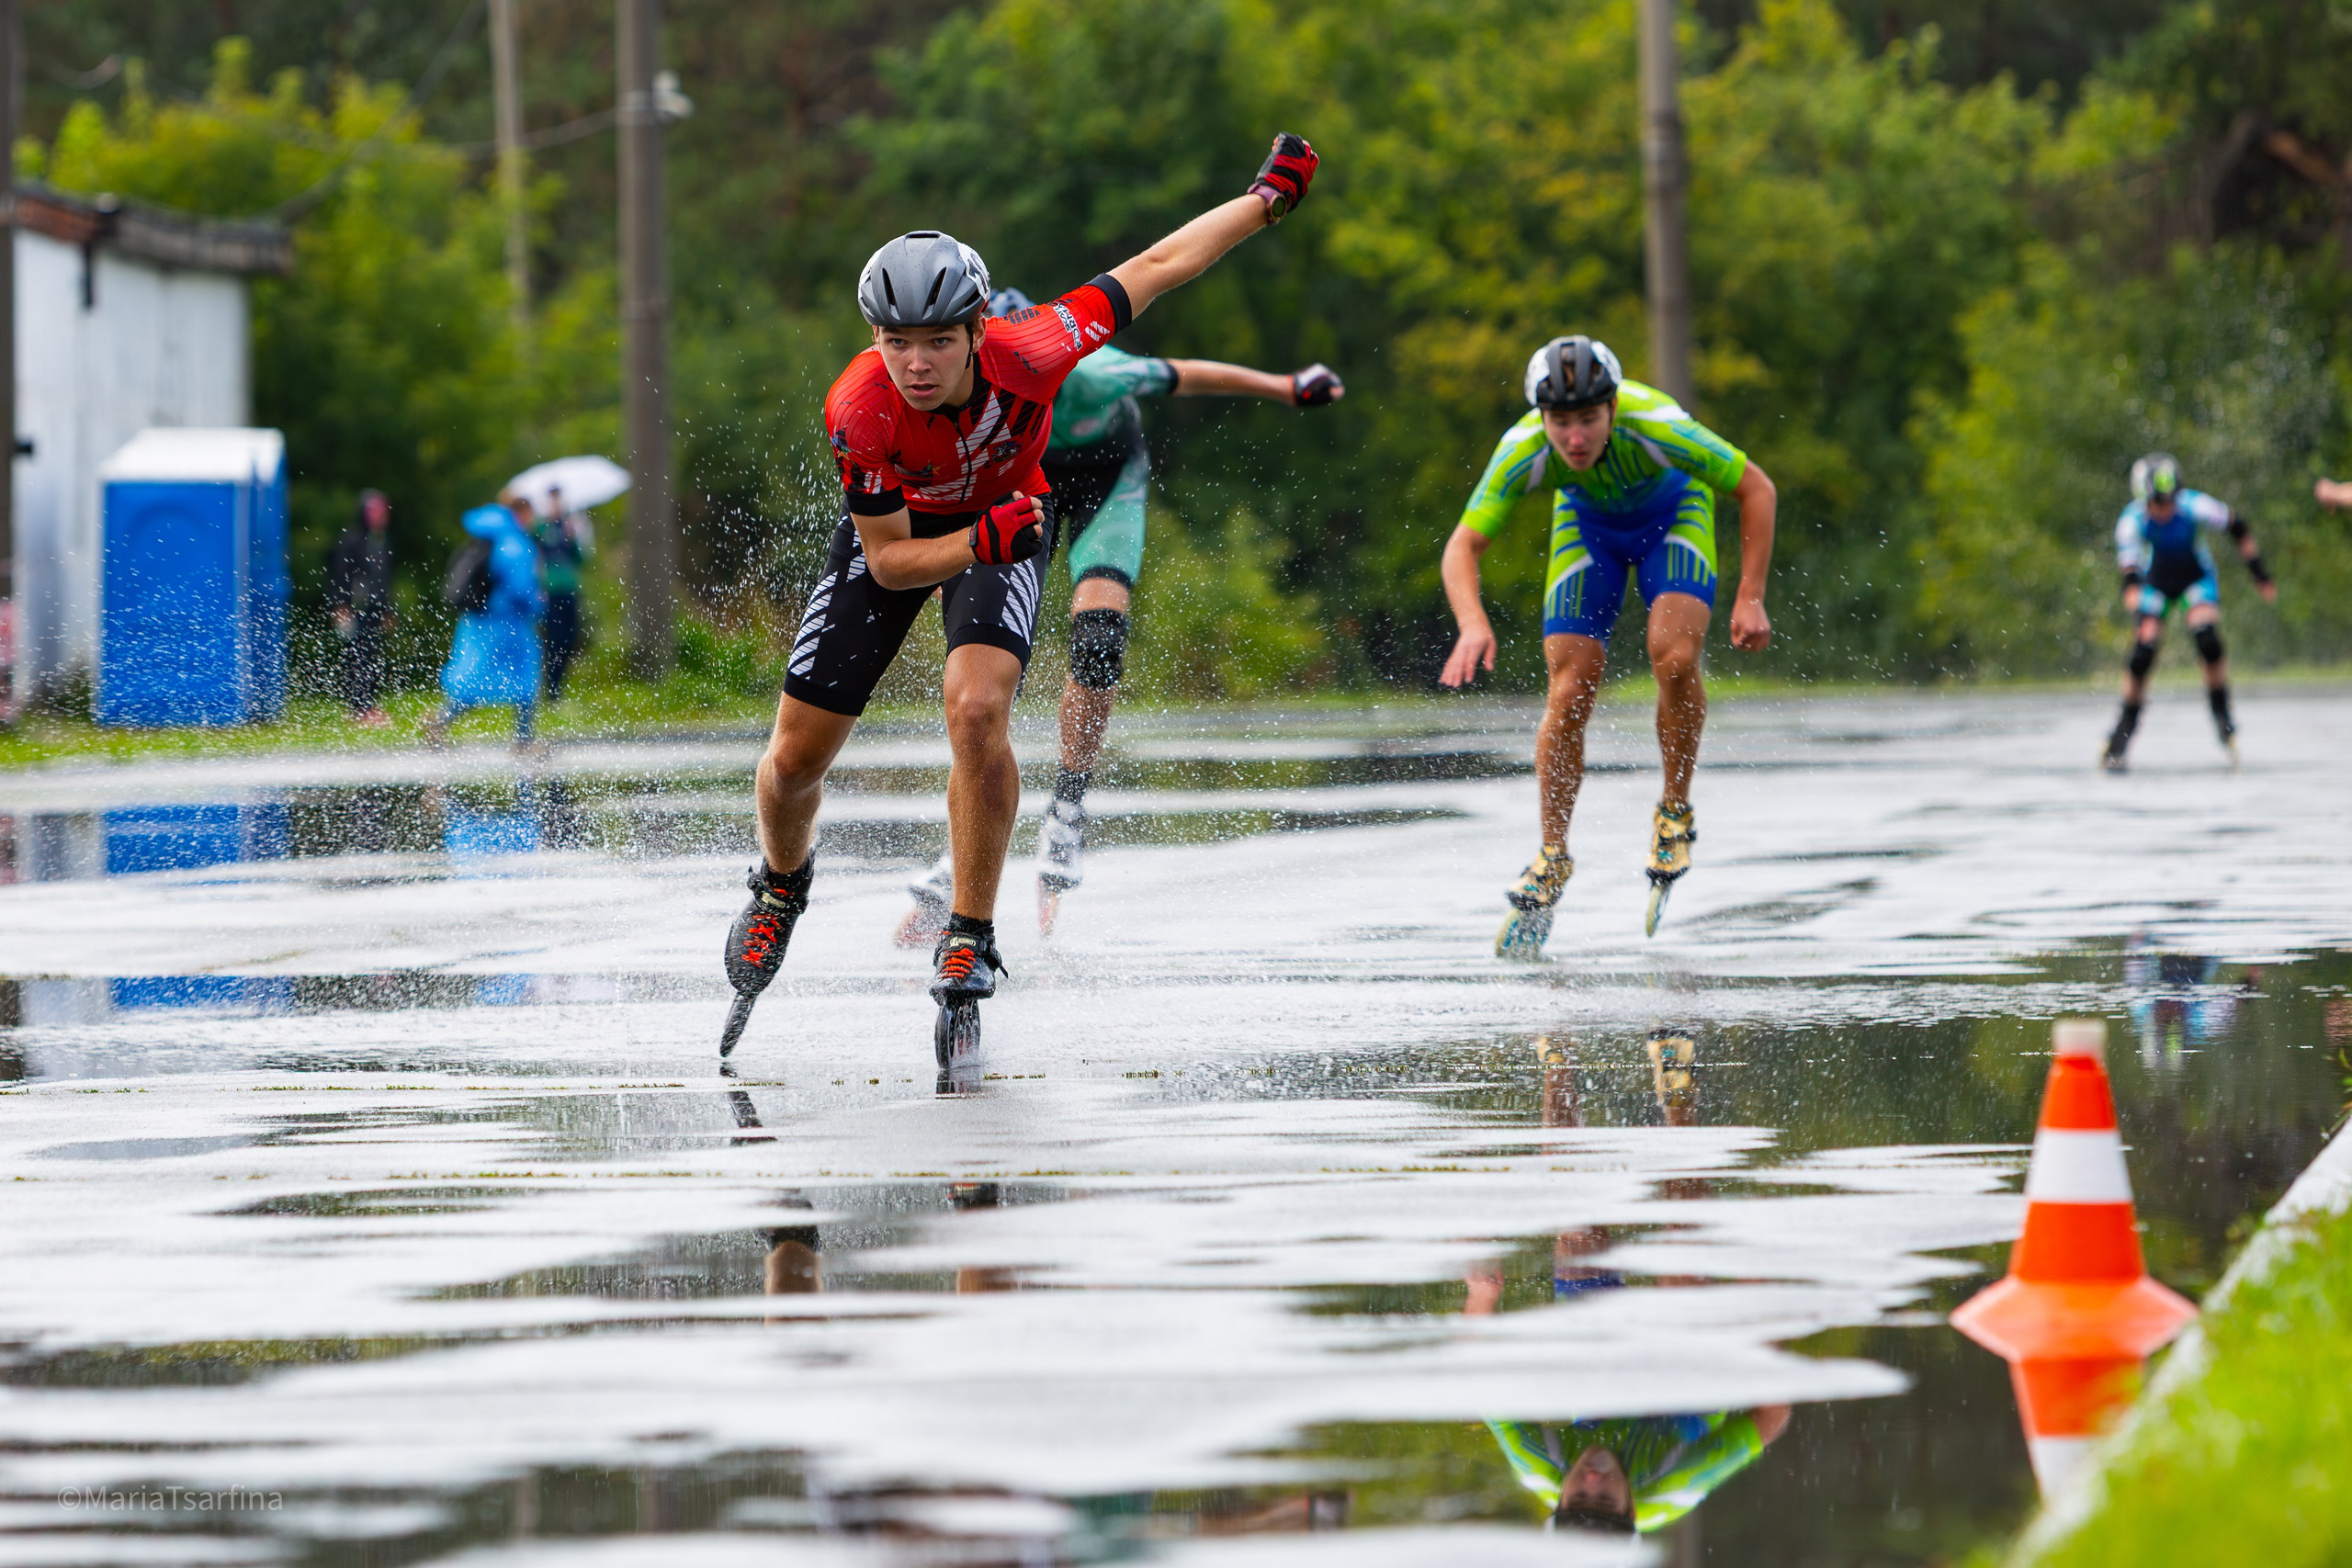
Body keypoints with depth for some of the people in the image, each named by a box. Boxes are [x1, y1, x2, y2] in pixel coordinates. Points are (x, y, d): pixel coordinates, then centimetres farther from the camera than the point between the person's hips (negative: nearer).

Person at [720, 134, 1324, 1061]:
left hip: (1006, 518, -1)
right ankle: (783, 880, 36)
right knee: (796, 756, 1)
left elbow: (1151, 269, -21)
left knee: (976, 711, -27)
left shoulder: (1027, 351, -36)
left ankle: (970, 944, -14)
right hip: (896, 533, 1)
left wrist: (1267, 198, -11)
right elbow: (890, 562, -23)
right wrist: (983, 542, -41)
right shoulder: (860, 410, -35)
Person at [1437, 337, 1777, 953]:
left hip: (1673, 511, -2)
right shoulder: (1523, 451, -34)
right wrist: (1473, 624, -45)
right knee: (1569, 693, -8)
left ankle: (1675, 810, -2)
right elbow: (1463, 545, -26)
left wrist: (1750, 598, -28)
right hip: (1586, 520, 2)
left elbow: (1757, 490, -25)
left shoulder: (1656, 428, -39)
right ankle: (1552, 857, 10)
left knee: (1674, 658, -26)